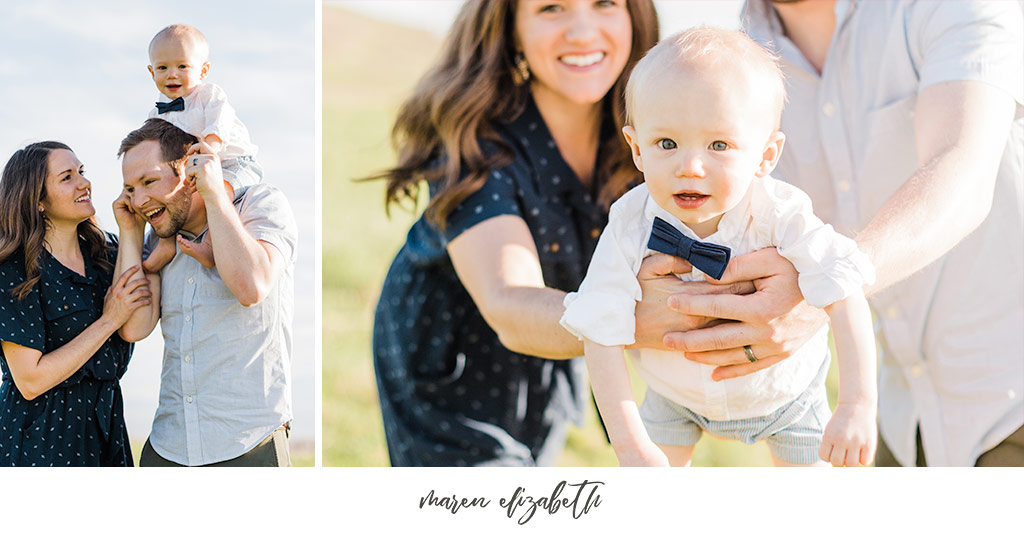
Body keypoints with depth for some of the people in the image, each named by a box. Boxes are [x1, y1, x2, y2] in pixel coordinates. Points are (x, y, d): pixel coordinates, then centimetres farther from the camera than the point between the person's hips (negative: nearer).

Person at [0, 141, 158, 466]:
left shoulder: (103, 251, 3)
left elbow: (135, 329, -16)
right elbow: (30, 381, -18)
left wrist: (131, 232, -12)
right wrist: (108, 320, -16)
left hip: (103, 421, 6)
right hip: (41, 436, -6)